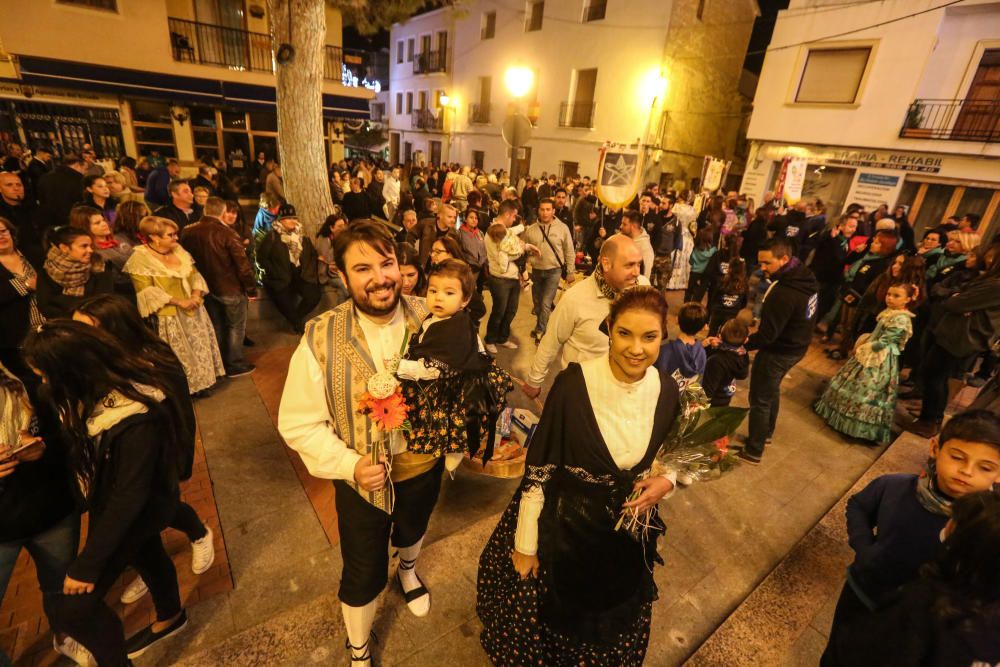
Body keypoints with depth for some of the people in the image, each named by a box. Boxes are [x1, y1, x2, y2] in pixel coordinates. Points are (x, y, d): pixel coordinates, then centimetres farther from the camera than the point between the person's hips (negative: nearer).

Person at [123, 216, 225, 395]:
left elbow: (194, 274, 8)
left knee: (200, 347, 14)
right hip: (169, 317, -6)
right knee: (180, 355, 2)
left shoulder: (178, 250, 6)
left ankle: (201, 382, 29)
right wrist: (179, 301, -23)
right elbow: (146, 291, -19)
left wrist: (196, 294, -11)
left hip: (193, 312, 6)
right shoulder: (140, 258, -13)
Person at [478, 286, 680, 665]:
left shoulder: (667, 392, -12)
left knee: (607, 636, 29)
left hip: (628, 535, 4)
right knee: (540, 625, 23)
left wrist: (666, 480, -15)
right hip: (562, 526, -3)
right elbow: (537, 470, -18)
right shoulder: (573, 383, -26)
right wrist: (525, 545, -10)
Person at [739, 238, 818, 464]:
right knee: (772, 391, 27)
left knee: (760, 400, 5)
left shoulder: (784, 293, -32)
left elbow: (767, 335, -29)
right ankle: (766, 433, 46)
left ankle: (753, 451, 18)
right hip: (796, 346, 9)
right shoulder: (806, 278, -2)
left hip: (777, 352, -9)